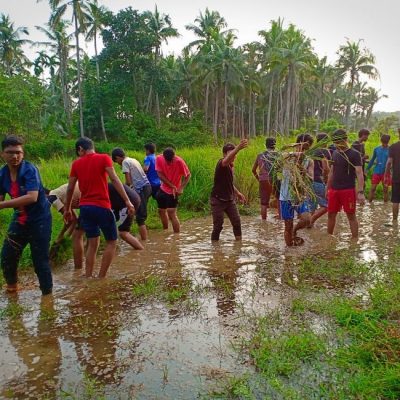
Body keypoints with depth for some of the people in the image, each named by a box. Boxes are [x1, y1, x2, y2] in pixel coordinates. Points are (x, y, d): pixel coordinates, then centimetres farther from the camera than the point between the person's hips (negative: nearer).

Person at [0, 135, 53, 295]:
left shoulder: (29, 170, -20)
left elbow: (32, 197, -31)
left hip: (39, 219, -6)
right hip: (19, 219, 6)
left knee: (40, 260, 0)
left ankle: (47, 293, 20)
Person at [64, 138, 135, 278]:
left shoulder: (76, 163, 8)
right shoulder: (104, 158, -2)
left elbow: (70, 188, 11)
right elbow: (114, 179, -13)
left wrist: (67, 209, 22)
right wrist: (127, 201, -15)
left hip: (84, 207, 5)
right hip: (102, 206, -4)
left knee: (92, 243, 15)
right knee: (111, 242, 9)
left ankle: (88, 277, 15)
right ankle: (101, 278, 5)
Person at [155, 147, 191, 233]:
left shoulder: (179, 161, -23)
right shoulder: (159, 159, -15)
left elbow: (188, 175, -13)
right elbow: (160, 175, -14)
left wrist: (181, 188, -24)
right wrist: (172, 186, -20)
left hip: (173, 191, -5)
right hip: (163, 189, 5)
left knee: (171, 213, -15)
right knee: (161, 210, 17)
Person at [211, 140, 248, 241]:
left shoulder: (230, 166, 7)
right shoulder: (221, 164, -18)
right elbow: (227, 159, -44)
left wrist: (237, 193, 18)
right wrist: (238, 148, -60)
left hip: (230, 199, 7)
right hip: (218, 200, -7)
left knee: (237, 221, 5)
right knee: (218, 225, -1)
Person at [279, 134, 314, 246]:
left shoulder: (309, 162, 1)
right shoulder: (287, 156, -4)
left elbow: (311, 179, -9)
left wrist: (304, 172, -30)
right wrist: (293, 154, -37)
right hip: (286, 196, -2)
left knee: (307, 219, -19)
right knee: (288, 226, 4)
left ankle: (295, 230, 13)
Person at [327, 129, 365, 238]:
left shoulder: (355, 154, -8)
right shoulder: (335, 153, 10)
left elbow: (359, 174, -14)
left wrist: (361, 192, -21)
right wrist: (328, 188, 17)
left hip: (348, 190, -5)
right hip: (334, 190, 6)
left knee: (351, 216, 2)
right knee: (331, 215, 11)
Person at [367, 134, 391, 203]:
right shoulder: (376, 149, 4)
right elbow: (372, 160, 13)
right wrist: (367, 169, 11)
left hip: (385, 173, -2)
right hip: (376, 172, 2)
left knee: (385, 189, 5)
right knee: (373, 188, 2)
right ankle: (370, 203, 12)